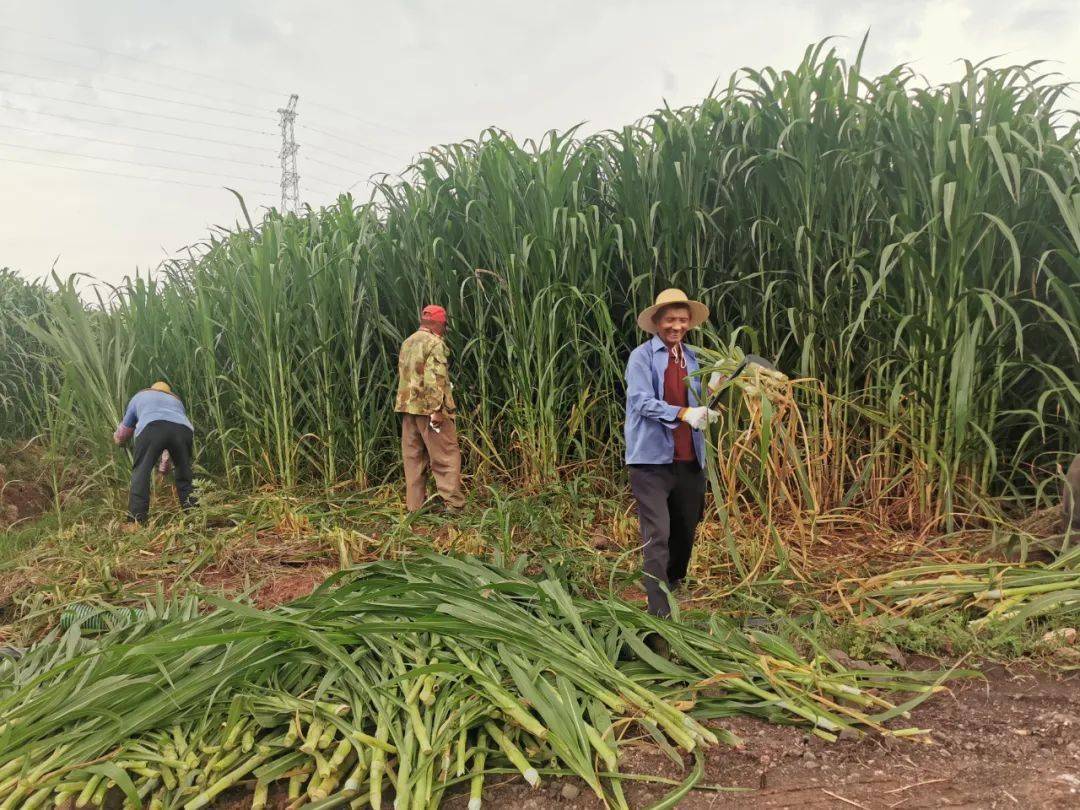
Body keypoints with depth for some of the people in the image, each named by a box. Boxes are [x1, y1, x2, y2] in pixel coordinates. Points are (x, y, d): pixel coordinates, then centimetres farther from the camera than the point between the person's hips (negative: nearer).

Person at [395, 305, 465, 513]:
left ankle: (414, 504, 12)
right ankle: (453, 503, -4)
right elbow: (434, 379, -19)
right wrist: (437, 409, -21)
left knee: (413, 457, 10)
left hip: (407, 407, 8)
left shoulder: (407, 342, 16)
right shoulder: (435, 343, -9)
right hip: (428, 408, -8)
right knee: (446, 455, -3)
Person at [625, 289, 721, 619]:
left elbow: (695, 405, 16)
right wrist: (684, 413, -29)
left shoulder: (691, 357, 15)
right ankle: (659, 610, -6)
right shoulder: (642, 356, -5)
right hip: (652, 458, -6)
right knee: (657, 535, -9)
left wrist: (711, 391, -5)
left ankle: (675, 585, 39)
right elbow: (642, 402, -16)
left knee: (686, 528, 17)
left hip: (689, 459, 7)